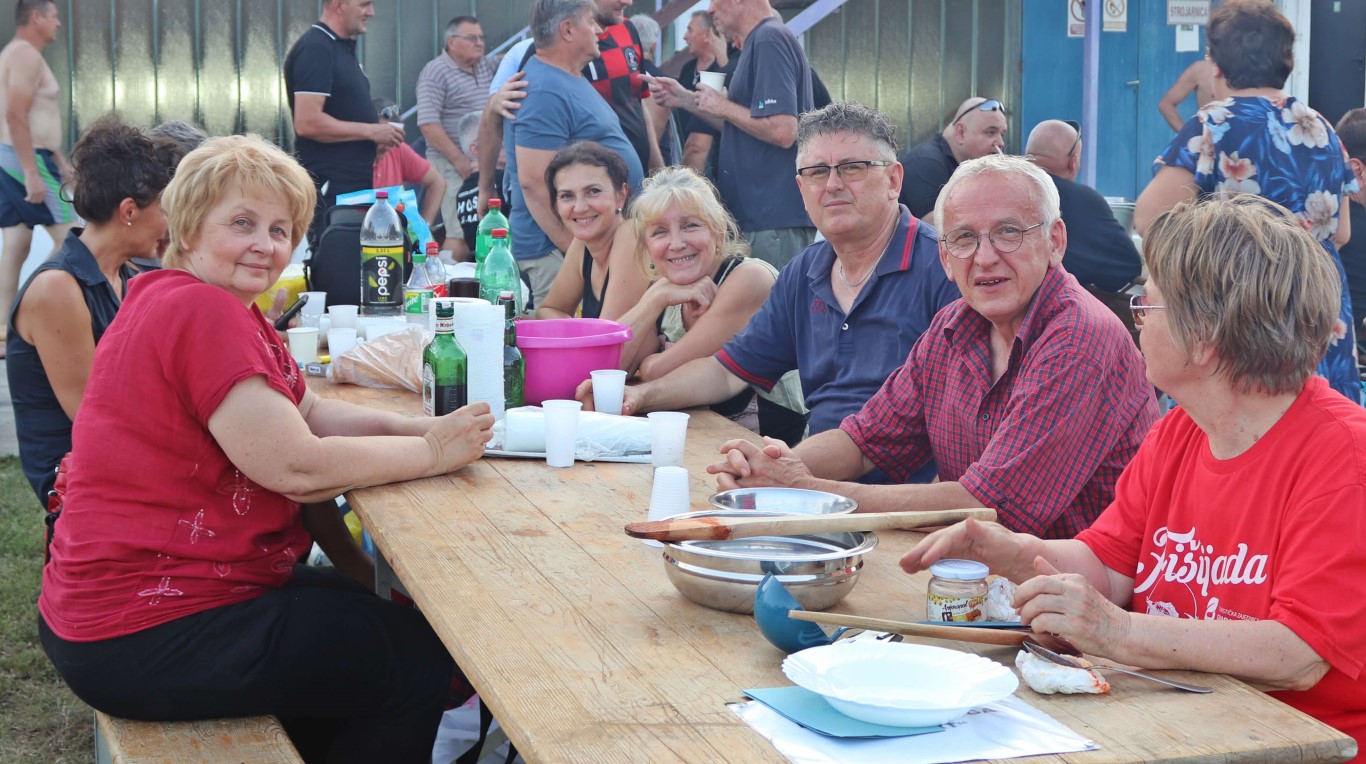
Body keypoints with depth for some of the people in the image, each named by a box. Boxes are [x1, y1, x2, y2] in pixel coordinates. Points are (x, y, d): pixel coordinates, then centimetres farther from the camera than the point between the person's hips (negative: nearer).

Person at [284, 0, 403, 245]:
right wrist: (370, 131, -15)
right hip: (330, 188, -9)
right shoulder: (315, 49, -14)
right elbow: (307, 122, -23)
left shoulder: (343, 48, 16)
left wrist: (377, 138, 8)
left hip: (356, 183, 10)